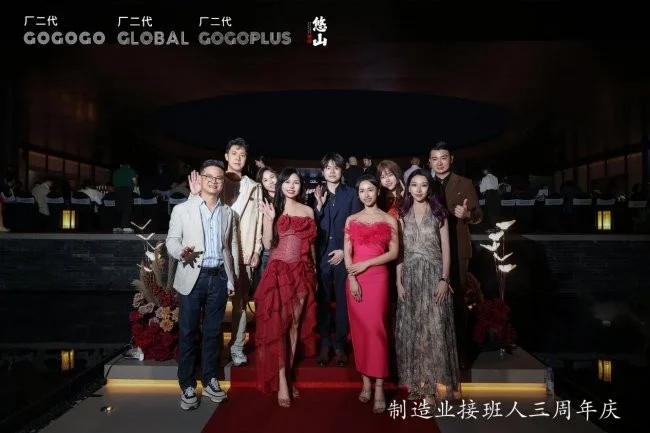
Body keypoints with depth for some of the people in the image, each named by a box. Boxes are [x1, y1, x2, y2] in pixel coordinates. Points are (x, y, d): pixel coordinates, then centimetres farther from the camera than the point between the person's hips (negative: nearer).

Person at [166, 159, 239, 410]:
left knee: (213, 331, 10)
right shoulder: (182, 209, 3)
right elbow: (171, 240, -1)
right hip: (193, 277, -2)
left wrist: (233, 278, 5)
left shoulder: (229, 213, 11)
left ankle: (210, 381, 23)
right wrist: (181, 252, -24)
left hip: (219, 277, 3)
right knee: (187, 332, 2)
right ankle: (187, 386, 15)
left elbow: (233, 246, 11)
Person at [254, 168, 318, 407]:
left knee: (296, 323, 8)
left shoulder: (308, 211, 10)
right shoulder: (274, 208, 0)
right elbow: (268, 245, -5)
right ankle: (281, 381, 0)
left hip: (301, 272, 3)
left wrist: (315, 273, 15)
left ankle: (289, 375, 20)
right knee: (278, 324, -5)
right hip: (278, 271, -3)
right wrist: (269, 219, -17)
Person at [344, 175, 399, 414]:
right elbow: (347, 253, 4)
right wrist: (352, 277, -9)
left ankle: (379, 388, -1)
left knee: (375, 328, -8)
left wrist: (366, 264, -10)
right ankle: (366, 382, 15)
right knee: (359, 329, 4)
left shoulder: (389, 220, 4)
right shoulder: (351, 219, 10)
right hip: (354, 278, 3)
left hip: (377, 277, -2)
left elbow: (393, 253, -1)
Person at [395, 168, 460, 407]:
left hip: (433, 274, -2)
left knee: (434, 328, -2)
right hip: (410, 276, 3)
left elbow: (446, 248, -1)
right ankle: (416, 381, 17)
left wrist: (444, 279, -10)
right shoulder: (403, 215, 7)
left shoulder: (439, 213, 2)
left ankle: (431, 384, 7)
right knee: (411, 328, 6)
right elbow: (398, 250, 6)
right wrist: (399, 281, 0)